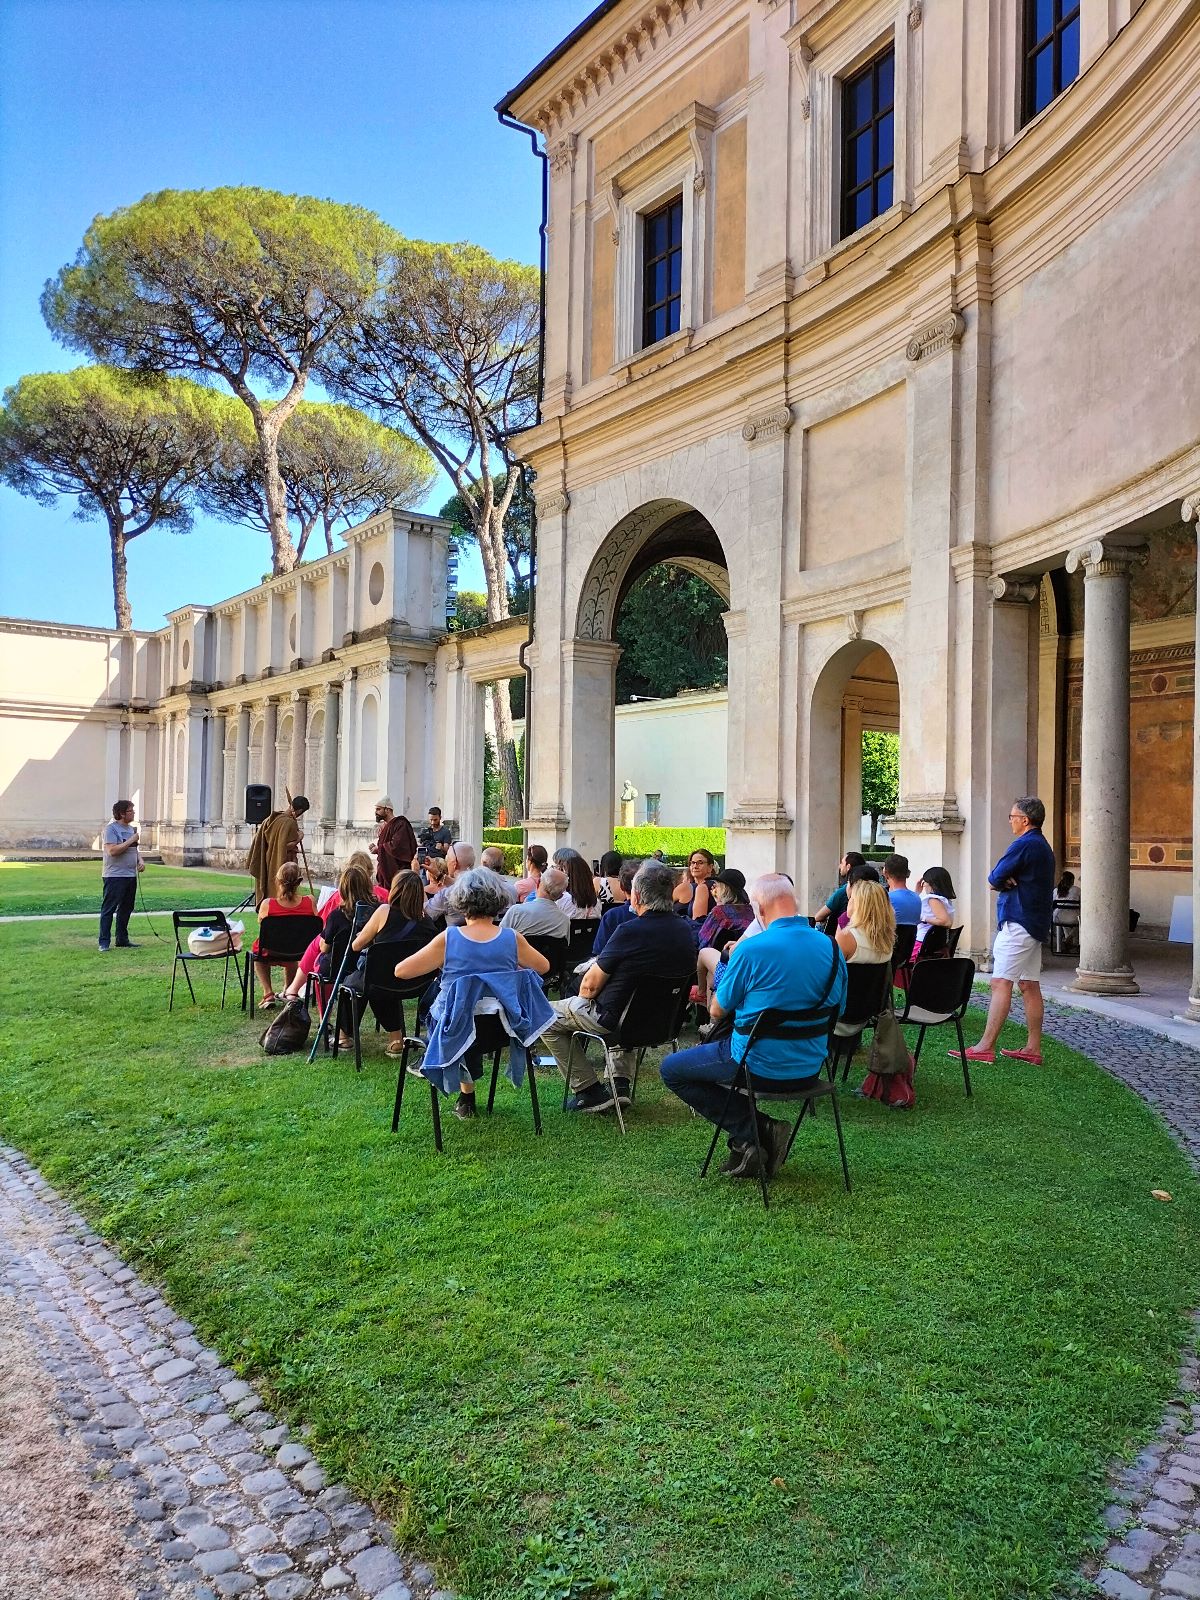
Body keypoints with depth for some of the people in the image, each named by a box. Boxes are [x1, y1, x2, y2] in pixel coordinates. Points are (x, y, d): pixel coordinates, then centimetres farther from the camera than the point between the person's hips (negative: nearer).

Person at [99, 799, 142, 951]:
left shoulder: (131, 828, 15)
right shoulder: (110, 828, -11)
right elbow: (112, 850, -22)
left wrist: (140, 860, 5)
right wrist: (131, 840, -17)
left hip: (131, 876, 8)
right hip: (114, 876, -8)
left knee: (126, 910, 13)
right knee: (108, 910, -4)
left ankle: (122, 940, 21)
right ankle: (104, 942, -1)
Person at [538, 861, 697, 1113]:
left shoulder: (630, 931, -26)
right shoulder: (685, 931, -5)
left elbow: (590, 985, -17)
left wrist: (582, 998, 7)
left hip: (613, 1019, -7)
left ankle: (589, 1091, 10)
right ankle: (621, 1083, 28)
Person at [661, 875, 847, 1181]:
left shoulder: (751, 950, -20)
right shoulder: (832, 948, -3)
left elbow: (716, 1012, -7)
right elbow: (836, 1011, 11)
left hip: (761, 1065, -7)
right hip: (811, 1065, 7)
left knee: (672, 1070, 14)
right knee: (711, 1046, 31)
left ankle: (753, 1132, 2)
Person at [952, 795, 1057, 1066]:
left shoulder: (1024, 845, -14)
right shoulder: (1044, 846, 18)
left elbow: (994, 878, -12)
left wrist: (1004, 881, 7)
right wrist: (1010, 881, -4)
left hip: (1017, 924, -10)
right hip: (1036, 925, 10)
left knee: (1001, 983, -11)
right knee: (1030, 986, 10)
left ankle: (985, 1047, -12)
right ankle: (1033, 1048, 13)